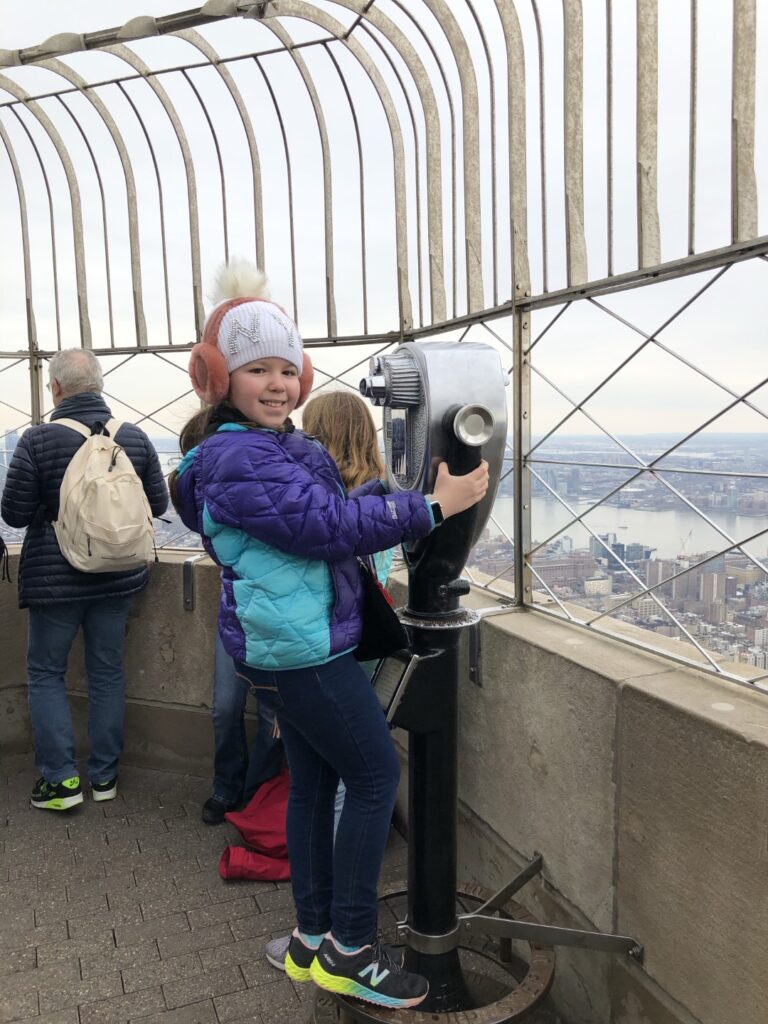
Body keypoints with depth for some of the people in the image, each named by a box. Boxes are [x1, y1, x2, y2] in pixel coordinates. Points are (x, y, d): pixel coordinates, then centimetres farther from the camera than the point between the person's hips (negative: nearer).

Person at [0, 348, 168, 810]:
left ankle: (61, 778, 14)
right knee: (108, 671, 14)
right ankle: (105, 775, 24)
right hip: (117, 577, 3)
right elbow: (158, 504, 2)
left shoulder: (38, 440, -14)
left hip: (55, 578, -3)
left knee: (46, 672, 14)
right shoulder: (135, 437, -5)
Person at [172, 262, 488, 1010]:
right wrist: (434, 506, -24)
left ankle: (312, 938, 30)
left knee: (313, 781, 16)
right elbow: (331, 525, -25)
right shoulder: (237, 462, -19)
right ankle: (349, 948, 13)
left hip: (292, 647, 10)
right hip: (301, 649, -10)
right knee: (376, 775, -1)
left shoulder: (282, 445, 13)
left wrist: (408, 493, 6)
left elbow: (327, 511, 17)